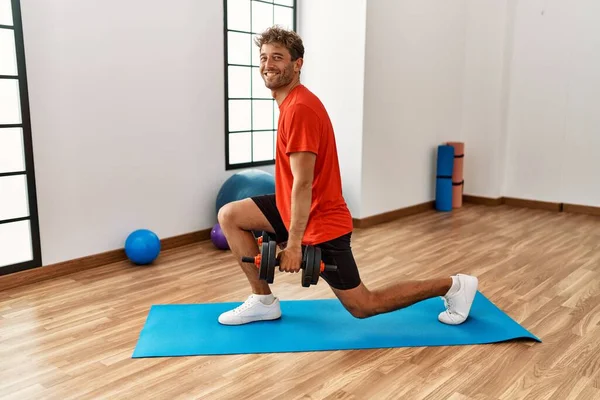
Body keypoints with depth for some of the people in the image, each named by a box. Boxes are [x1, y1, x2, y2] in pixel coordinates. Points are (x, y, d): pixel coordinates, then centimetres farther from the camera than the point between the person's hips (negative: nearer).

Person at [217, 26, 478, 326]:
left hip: (320, 223, -9)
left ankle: (454, 286, 17)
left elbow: (304, 183, -25)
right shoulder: (293, 103, 10)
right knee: (229, 215, 6)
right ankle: (264, 301, 11)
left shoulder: (299, 108, -22)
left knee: (363, 307, 4)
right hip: (299, 210, 9)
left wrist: (293, 244, -23)